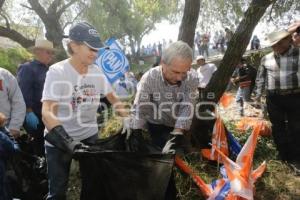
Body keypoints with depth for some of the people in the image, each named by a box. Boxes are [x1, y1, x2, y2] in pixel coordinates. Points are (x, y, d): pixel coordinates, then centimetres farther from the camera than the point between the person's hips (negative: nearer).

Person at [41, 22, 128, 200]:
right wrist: (67, 142, -39)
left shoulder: (97, 71, -4)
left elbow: (112, 97, 9)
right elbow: (47, 112, -27)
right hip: (59, 140, -4)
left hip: (90, 136, 4)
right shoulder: (57, 72, -18)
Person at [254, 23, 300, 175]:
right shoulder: (266, 59, 7)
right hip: (273, 98, 3)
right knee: (278, 127, 9)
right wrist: (258, 93, 12)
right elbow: (260, 77, 14)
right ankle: (285, 157, 25)